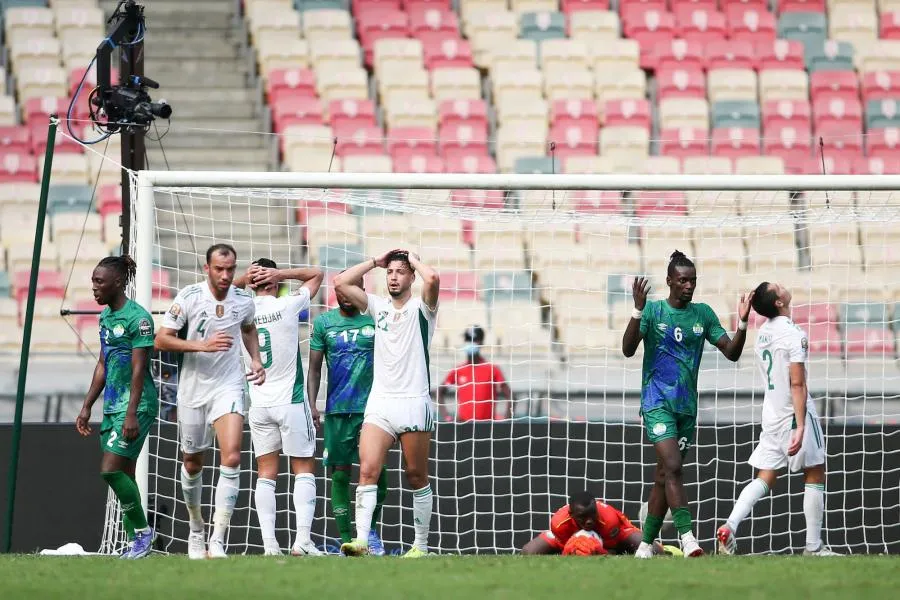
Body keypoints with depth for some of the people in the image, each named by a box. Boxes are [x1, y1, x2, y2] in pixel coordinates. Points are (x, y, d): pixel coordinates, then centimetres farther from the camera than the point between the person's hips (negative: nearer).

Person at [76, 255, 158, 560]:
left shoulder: (137, 317, -13)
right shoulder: (105, 316, 13)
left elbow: (139, 369, -17)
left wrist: (131, 414, -22)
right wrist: (86, 407, 18)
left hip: (136, 405, -9)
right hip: (112, 405, 9)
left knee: (111, 470, -15)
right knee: (123, 474, 7)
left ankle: (142, 529, 0)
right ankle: (136, 542, 11)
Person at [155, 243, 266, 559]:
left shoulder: (244, 300, -3)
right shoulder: (189, 297, -12)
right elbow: (161, 340, -13)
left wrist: (256, 360, 6)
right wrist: (203, 345, -24)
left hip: (228, 387, 1)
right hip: (193, 388, 0)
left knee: (231, 456, -19)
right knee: (192, 464, 11)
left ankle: (217, 540, -18)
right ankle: (196, 528, 36)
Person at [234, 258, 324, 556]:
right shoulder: (287, 306, -8)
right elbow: (317, 274, 6)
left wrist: (243, 280, 5)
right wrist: (281, 274, -2)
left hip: (259, 405, 3)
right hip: (291, 401, -3)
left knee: (266, 475, 5)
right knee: (304, 470, 3)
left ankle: (269, 545, -4)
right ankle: (302, 540, -10)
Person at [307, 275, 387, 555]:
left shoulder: (374, 320, 5)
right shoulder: (324, 323, 7)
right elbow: (314, 368, 8)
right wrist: (311, 405, -1)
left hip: (372, 406, -1)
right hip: (337, 409, 1)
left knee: (377, 470, -9)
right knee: (340, 474, 1)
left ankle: (372, 529, 13)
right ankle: (345, 538, 7)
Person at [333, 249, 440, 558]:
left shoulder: (421, 308, 1)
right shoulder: (378, 307, 15)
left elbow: (432, 279, -19)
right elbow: (340, 282, 10)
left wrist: (414, 260, 0)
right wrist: (375, 262, 11)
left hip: (414, 402, -3)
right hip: (379, 402, 3)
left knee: (417, 477, 3)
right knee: (367, 470, -13)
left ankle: (421, 545, 11)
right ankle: (361, 540, -22)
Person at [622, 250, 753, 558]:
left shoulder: (703, 313, 8)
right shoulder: (653, 310, -3)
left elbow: (732, 352, 8)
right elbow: (628, 350, -14)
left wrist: (742, 323, -9)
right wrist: (638, 311, -26)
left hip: (687, 405, 5)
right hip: (657, 402, -5)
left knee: (665, 476, 8)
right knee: (672, 467, -20)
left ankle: (645, 545, 16)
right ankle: (687, 538, -28)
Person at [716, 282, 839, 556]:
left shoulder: (763, 332, 8)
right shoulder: (794, 335, -16)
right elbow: (797, 385, -20)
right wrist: (800, 427, -23)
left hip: (771, 412, 7)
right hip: (795, 412, -7)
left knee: (765, 479, 8)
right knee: (815, 477, 5)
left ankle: (730, 526, -11)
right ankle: (813, 548, 7)